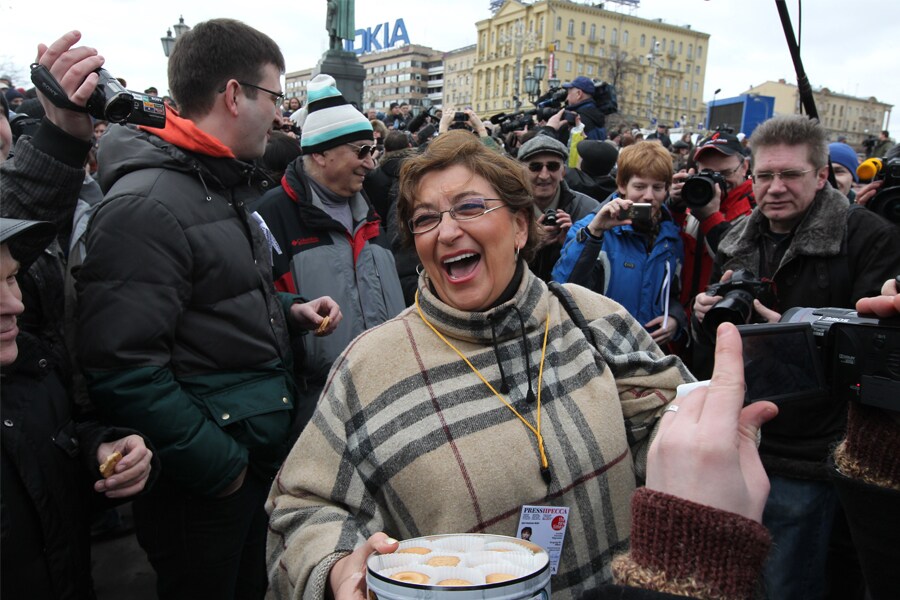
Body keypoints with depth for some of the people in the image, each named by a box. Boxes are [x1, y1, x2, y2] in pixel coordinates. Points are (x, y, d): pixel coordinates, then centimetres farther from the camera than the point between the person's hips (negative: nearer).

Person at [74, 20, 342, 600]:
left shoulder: (227, 188, 11)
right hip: (204, 482, -9)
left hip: (263, 452, 9)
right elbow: (124, 368, -25)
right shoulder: (146, 204, -21)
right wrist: (216, 464, -18)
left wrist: (291, 310, 4)